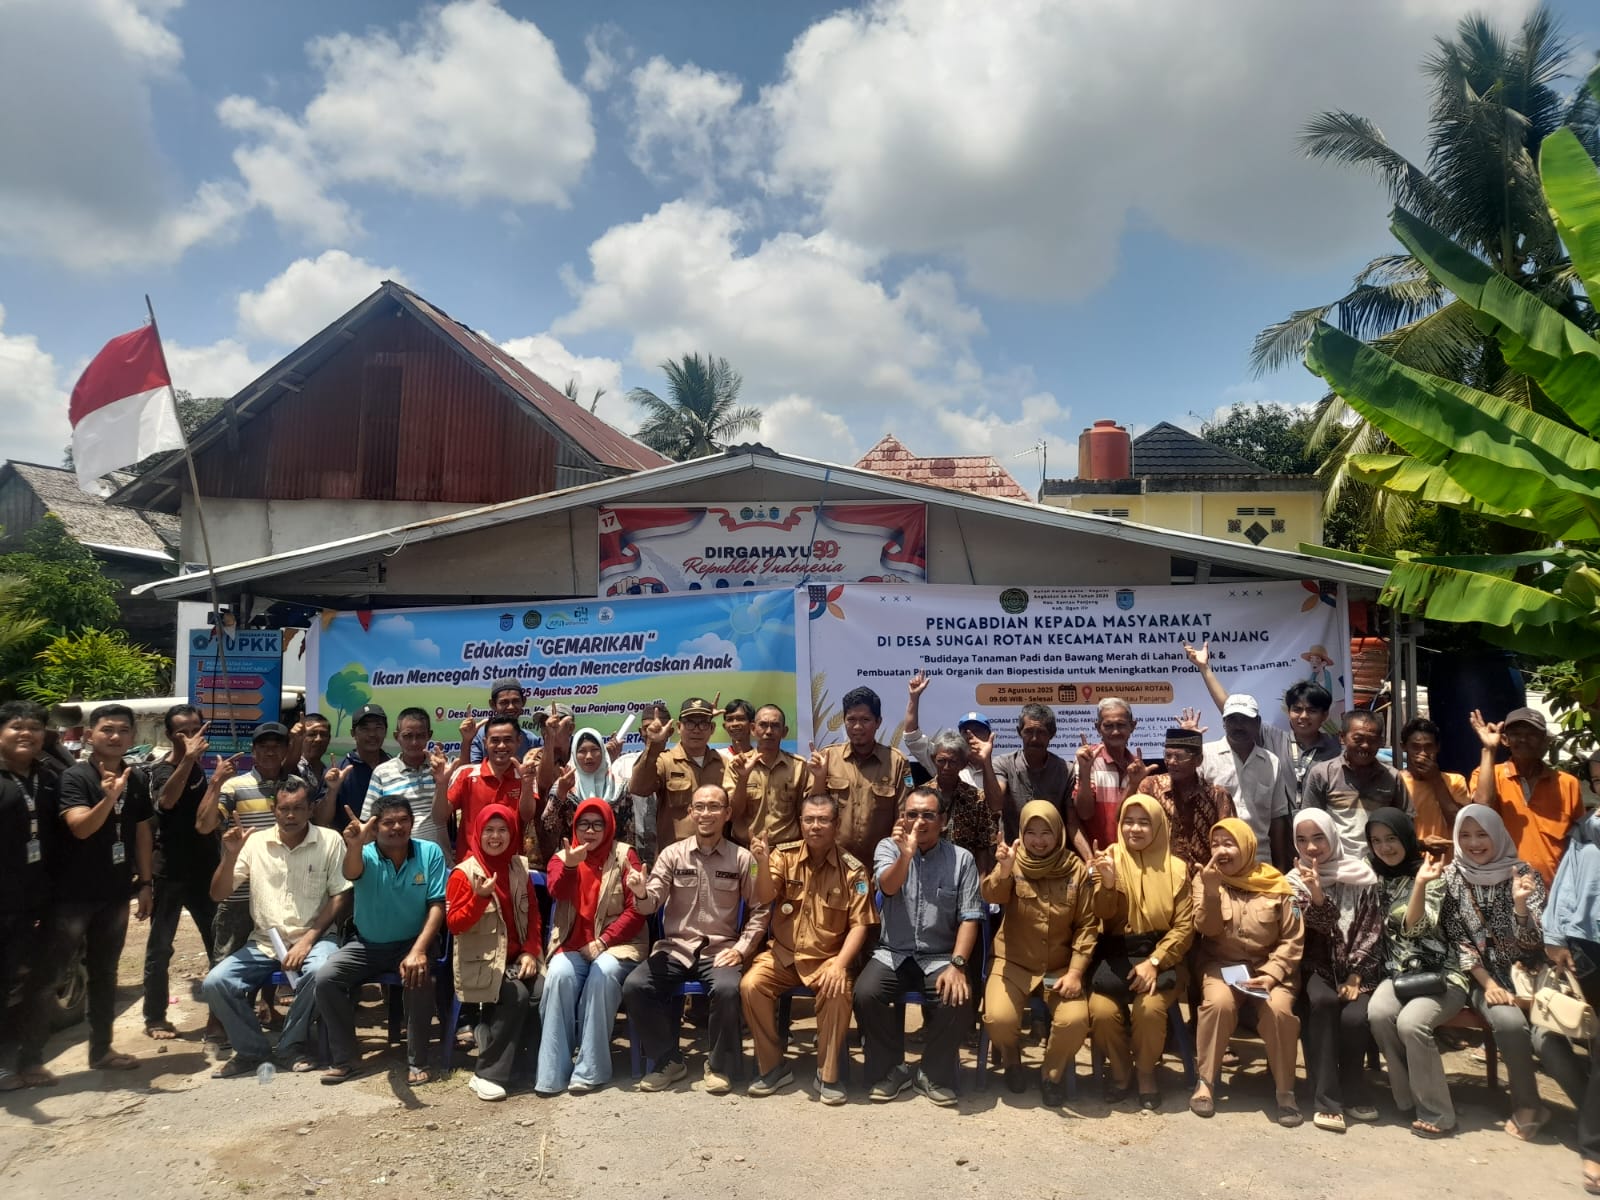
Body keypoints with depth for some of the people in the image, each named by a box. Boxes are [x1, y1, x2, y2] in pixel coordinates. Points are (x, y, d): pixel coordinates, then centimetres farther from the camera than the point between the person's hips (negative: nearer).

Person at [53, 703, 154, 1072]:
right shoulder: (74, 776, -11)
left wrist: (145, 883, 8)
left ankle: (101, 1049, 24)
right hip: (73, 893, -5)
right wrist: (108, 798, -42)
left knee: (104, 972, 14)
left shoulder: (138, 780, 5)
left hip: (115, 893, 5)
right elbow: (80, 828, -25)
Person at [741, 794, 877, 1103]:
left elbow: (859, 925, -8)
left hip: (828, 957, -2)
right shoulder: (784, 855, -1)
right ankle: (773, 1067, -4)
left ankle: (827, 1075, -11)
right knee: (750, 985, -23)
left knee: (838, 992, -31)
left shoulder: (853, 869, -5)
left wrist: (840, 964, -22)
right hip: (783, 954, 2)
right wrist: (763, 864, -33)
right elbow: (765, 899, -14)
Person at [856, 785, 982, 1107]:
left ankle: (934, 1074, 0)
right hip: (893, 953, 0)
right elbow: (888, 886, -18)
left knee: (958, 1000, -28)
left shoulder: (962, 859, 0)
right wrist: (907, 853, -37)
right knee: (865, 994, -26)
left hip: (939, 956, 0)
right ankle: (891, 1068, 0)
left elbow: (969, 918, -3)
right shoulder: (889, 847, 2)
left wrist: (957, 965, -17)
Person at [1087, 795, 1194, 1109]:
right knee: (1102, 1010, -24)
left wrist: (1154, 962, -15)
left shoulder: (1176, 867, 2)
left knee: (1150, 1007, -29)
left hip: (1160, 955, 0)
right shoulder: (1111, 859, 1)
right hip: (1116, 955, 1)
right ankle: (1119, 1069, 8)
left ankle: (1146, 1072, 2)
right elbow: (1103, 916, -7)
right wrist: (1107, 884, -27)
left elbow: (1185, 926, -2)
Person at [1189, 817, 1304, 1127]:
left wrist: (1272, 973, -14)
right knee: (1218, 1002, -30)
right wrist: (1211, 890, -25)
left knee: (1279, 1010, -29)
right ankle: (1205, 1081, -14)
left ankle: (1285, 1089, -8)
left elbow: (1293, 939, 0)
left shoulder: (1276, 885, 0)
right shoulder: (1205, 879, 2)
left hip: (1267, 966, 0)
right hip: (1221, 964, 0)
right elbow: (1207, 928, -9)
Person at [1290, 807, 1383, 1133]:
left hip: (1357, 968, 0)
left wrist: (1355, 977, -11)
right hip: (1319, 967, 0)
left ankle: (1351, 1090, -3)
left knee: (1354, 1016, -29)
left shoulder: (1360, 876, 3)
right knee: (1322, 1001, -33)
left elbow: (1371, 930, -1)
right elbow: (1320, 927, -8)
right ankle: (1326, 1099, -26)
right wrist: (1315, 893, -28)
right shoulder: (1297, 880, 5)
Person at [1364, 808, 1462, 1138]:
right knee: (1378, 1013, -27)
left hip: (1441, 973, -4)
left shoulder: (1431, 874, -5)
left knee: (1411, 1021, -30)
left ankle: (1436, 1113, -15)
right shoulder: (1378, 878, 10)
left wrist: (1420, 884, -30)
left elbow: (1415, 927, -16)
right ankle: (1409, 1099, -9)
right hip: (1399, 973, 4)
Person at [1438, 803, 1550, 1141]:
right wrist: (1487, 982, -13)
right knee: (1509, 1022, -30)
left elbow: (1531, 942, -9)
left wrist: (1521, 903, -27)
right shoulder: (1452, 876, 1)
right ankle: (1527, 1105, -9)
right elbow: (1456, 938, -1)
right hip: (1481, 976, 0)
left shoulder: (1523, 873, -1)